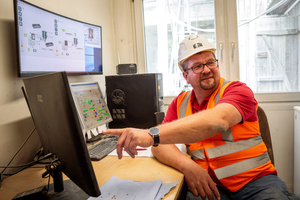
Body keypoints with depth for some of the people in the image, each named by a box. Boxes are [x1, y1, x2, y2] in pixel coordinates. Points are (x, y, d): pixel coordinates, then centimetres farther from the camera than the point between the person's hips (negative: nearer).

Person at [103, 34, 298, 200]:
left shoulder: (238, 90, -6)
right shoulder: (179, 103, 8)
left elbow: (216, 121, -27)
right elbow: (161, 145, -1)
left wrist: (152, 134, -39)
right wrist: (187, 165, -23)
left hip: (256, 179, -1)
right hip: (210, 184, 2)